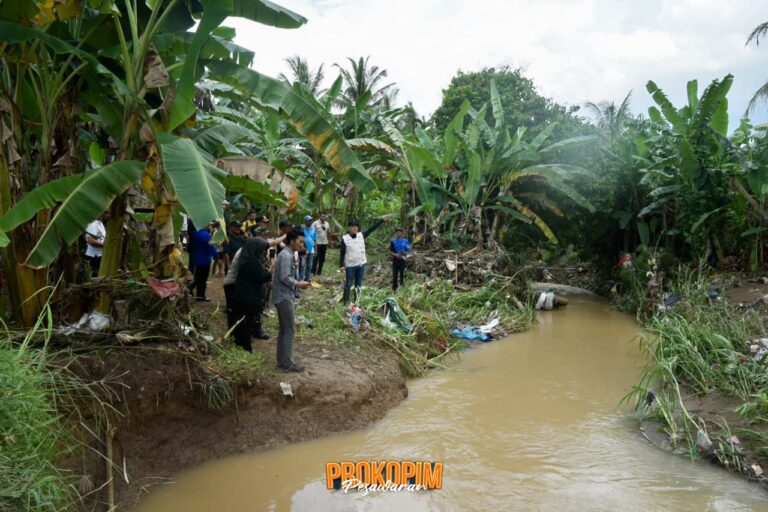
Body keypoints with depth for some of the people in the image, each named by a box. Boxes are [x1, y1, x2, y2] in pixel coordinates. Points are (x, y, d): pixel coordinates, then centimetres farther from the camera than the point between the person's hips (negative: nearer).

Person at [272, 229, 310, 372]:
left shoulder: (286, 254, 14)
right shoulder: (286, 255, -18)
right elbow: (285, 278, -23)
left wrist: (296, 283, 11)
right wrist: (298, 284, -12)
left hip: (283, 296, 10)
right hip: (284, 297, -10)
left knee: (284, 330, 14)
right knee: (290, 330, -4)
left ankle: (281, 360, 21)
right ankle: (287, 363, 1)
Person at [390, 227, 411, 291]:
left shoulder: (405, 241, 3)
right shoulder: (393, 241, 2)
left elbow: (408, 251, 5)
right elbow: (390, 251, 2)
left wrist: (405, 253, -16)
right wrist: (395, 255, -14)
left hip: (403, 260, 0)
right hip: (395, 260, 0)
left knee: (402, 274, 4)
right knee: (395, 275, 0)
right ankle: (394, 288, 7)